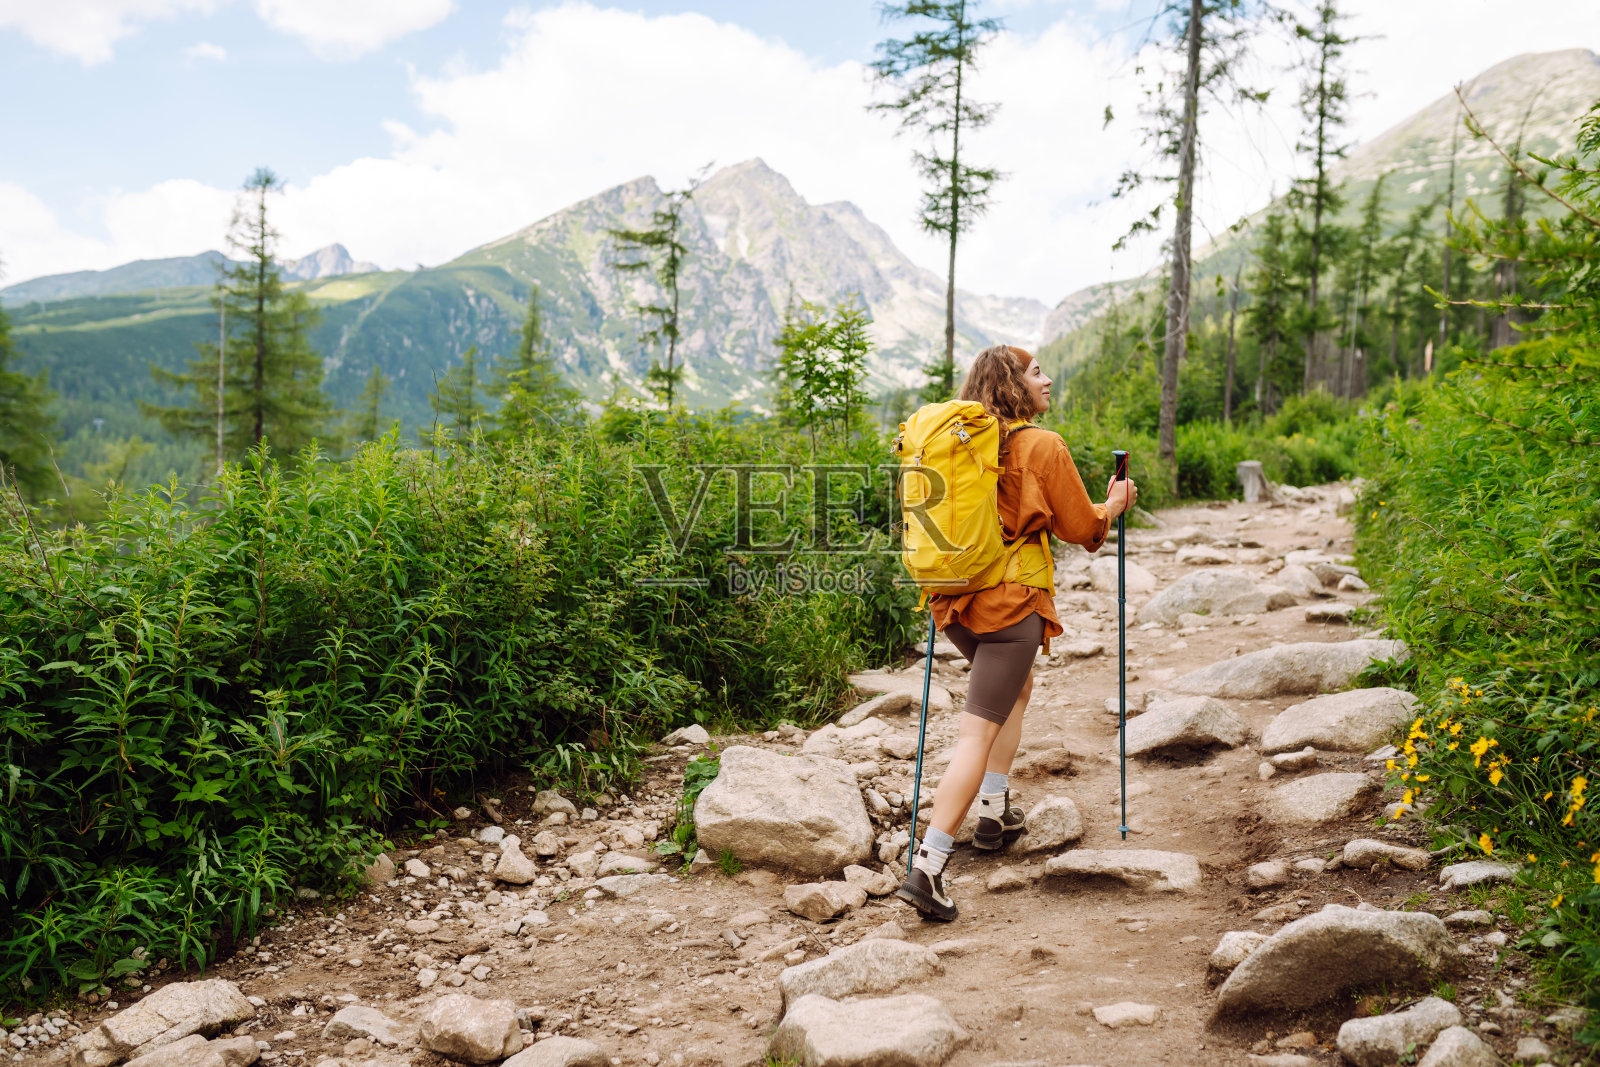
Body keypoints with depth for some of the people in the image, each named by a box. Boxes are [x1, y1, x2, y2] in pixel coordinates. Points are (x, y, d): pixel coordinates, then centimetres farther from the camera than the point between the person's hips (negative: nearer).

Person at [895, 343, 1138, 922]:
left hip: (954, 598, 7)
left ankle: (993, 811, 31)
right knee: (979, 732, -7)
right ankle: (926, 867, -12)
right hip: (1010, 602, -7)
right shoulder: (1044, 447, -9)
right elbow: (1082, 528, 0)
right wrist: (1115, 504, 19)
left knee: (1018, 688, 30)